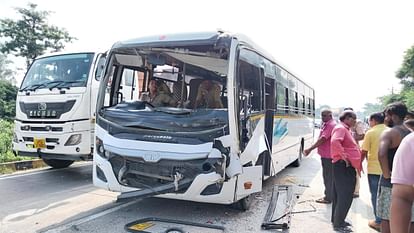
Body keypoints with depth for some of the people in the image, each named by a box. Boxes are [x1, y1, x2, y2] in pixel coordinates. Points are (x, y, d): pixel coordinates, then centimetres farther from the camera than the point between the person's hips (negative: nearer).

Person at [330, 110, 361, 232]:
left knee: (340, 195, 17)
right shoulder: (340, 128, -13)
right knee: (345, 196, -6)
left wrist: (356, 165, 21)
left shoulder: (346, 129, 20)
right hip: (344, 166, -10)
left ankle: (336, 219, 28)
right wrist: (343, 156, -27)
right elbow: (335, 141, -33)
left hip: (348, 166, 10)